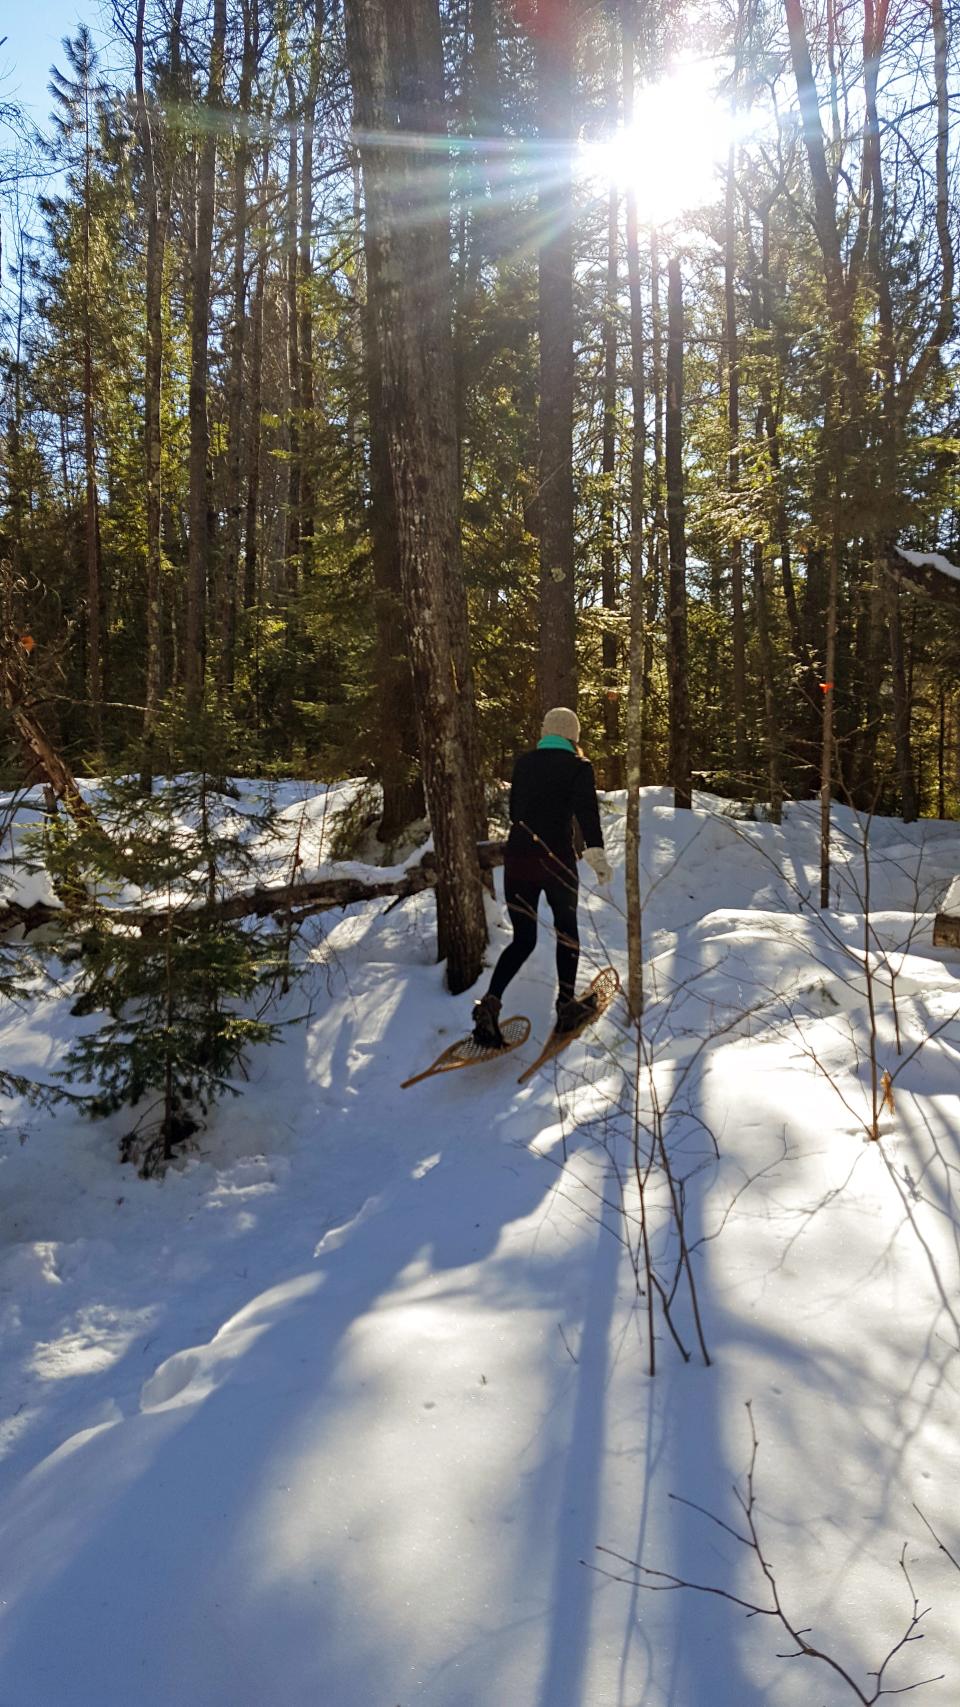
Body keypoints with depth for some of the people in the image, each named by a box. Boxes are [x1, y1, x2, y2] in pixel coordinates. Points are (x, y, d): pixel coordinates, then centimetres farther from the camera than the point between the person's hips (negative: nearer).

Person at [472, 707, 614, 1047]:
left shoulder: (524, 763, 11)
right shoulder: (578, 766, -2)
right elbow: (587, 811, -16)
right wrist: (596, 852, -20)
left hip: (517, 857, 3)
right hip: (557, 860, -3)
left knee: (523, 938, 10)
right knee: (566, 929, 18)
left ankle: (490, 1001, -11)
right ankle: (566, 1005, 22)